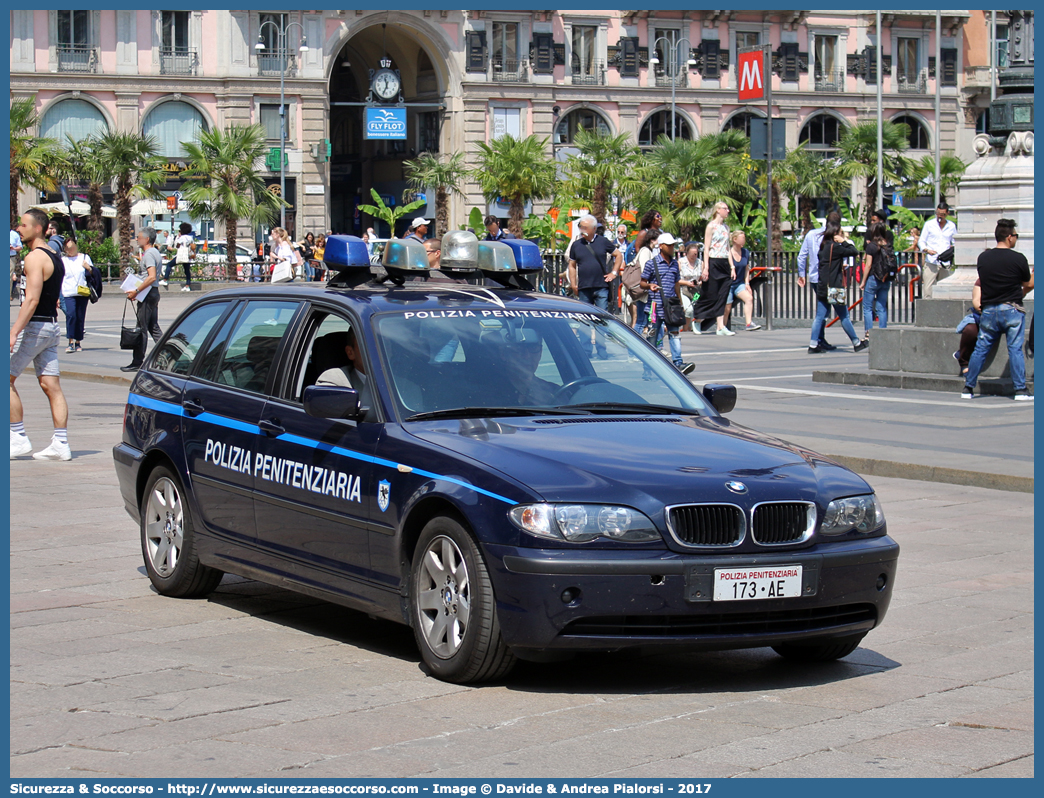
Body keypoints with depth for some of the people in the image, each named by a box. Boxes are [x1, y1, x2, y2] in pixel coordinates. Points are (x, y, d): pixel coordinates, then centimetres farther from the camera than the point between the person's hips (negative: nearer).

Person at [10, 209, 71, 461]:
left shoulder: (35, 258, -13)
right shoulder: (55, 257, 16)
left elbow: (32, 300, -22)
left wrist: (14, 333, -26)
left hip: (34, 326, -9)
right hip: (52, 326, 9)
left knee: (7, 379, -1)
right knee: (51, 386, 5)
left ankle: (19, 438, -1)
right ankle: (60, 444, 2)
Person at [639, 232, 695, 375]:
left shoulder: (674, 264, 13)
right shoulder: (651, 263, -3)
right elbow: (642, 283, 0)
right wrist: (650, 286, -22)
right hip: (656, 305, -4)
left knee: (674, 333, -5)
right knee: (653, 334, 3)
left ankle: (678, 363, -11)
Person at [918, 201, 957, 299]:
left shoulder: (952, 226, 14)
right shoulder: (929, 224, 9)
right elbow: (921, 241, 9)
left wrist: (953, 248, -2)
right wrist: (927, 250, -11)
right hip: (931, 262, -2)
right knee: (927, 289, -10)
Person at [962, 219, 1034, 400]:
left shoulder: (982, 258, 2)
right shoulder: (1018, 258, -9)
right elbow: (1028, 285, 2)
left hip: (989, 311, 3)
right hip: (1012, 309, -3)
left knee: (980, 349, 9)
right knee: (1015, 349, 0)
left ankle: (968, 388, 11)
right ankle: (1020, 390, -3)